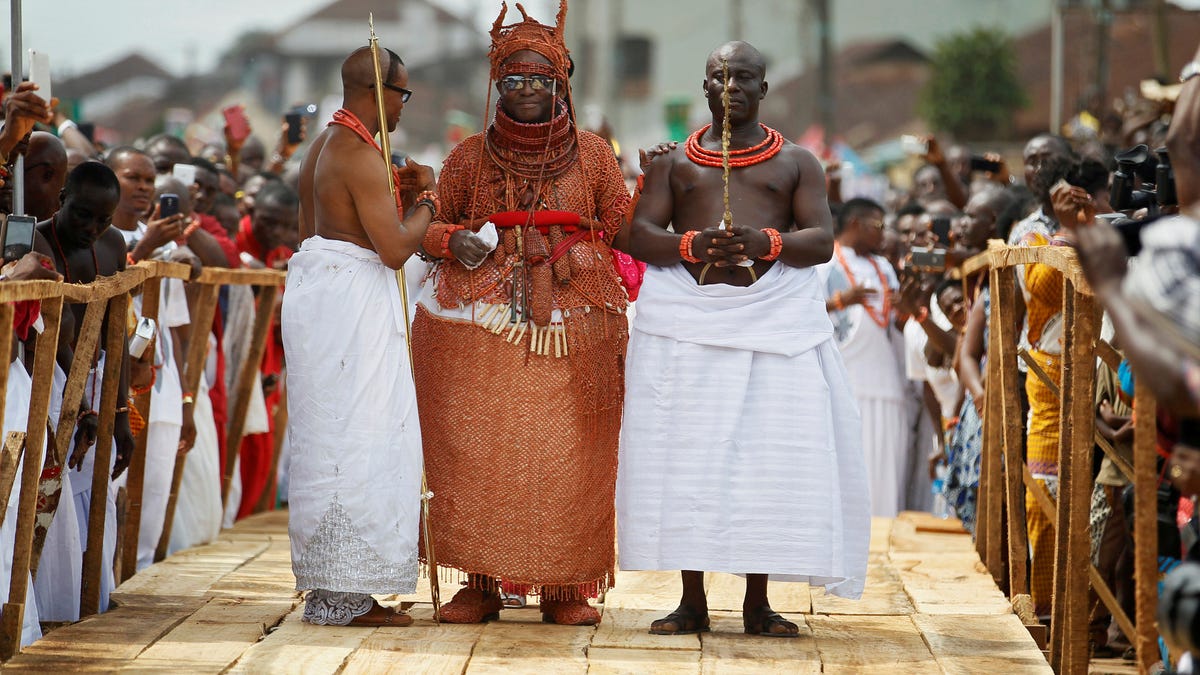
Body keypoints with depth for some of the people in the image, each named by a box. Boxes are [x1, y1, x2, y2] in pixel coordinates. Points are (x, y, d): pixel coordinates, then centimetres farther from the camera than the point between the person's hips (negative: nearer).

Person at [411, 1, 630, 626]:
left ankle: (565, 587, 3)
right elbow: (435, 224, 19)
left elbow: (622, 230, 11)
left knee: (567, 452, -4)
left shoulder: (593, 154, 9)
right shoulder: (470, 156, 10)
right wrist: (453, 240, -2)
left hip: (571, 324, -1)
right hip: (481, 317, 1)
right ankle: (480, 581, 2)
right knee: (475, 447, -5)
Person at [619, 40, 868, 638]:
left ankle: (757, 601, 2)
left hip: (776, 316, 0)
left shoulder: (797, 163, 15)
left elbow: (822, 240, 3)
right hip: (685, 318, 1)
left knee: (771, 451, -6)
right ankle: (692, 600, 2)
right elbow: (639, 235, 6)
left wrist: (767, 243, -17)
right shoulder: (673, 162, 17)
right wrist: (690, 246, -15)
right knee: (686, 452, -5)